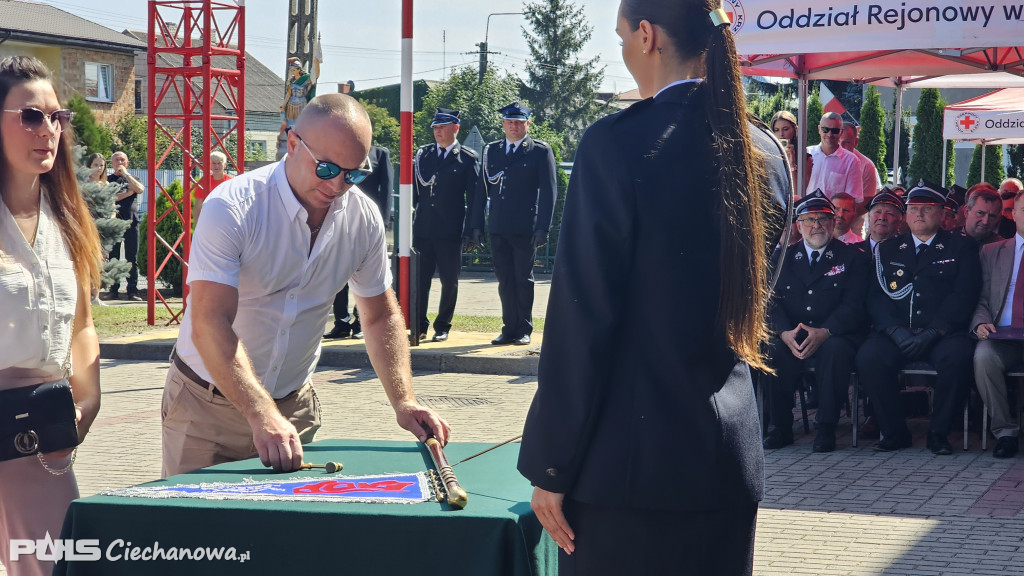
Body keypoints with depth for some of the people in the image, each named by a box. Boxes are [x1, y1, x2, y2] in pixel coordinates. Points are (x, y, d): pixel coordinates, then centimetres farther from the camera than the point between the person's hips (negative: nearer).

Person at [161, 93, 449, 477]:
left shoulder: (363, 218, -5)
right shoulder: (231, 208, -22)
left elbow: (380, 317, 8)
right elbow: (209, 326, -31)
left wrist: (404, 402, -7)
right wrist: (262, 416, -42)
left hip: (294, 404, 4)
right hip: (207, 402, -4)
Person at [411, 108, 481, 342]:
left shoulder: (468, 158, 3)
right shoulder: (422, 154, 13)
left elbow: (474, 197, 0)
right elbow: (414, 189, 15)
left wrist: (474, 229, -7)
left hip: (451, 232, -3)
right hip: (423, 230, 3)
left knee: (449, 281, 3)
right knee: (419, 280, 3)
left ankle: (442, 327, 14)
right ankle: (419, 326, 12)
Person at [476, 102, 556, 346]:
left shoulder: (541, 151, 1)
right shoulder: (491, 150, 13)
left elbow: (549, 190, -3)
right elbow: (482, 188, 14)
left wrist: (542, 228, -11)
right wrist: (476, 224, 7)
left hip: (525, 228, -4)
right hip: (498, 228, 4)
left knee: (523, 279, 1)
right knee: (505, 280, 7)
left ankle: (524, 330, 10)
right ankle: (509, 329, 13)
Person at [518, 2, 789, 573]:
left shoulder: (619, 144, -15)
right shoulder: (766, 152, 4)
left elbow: (581, 319, -14)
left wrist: (550, 467, -9)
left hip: (632, 462, -6)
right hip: (733, 461, 6)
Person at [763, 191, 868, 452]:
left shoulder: (853, 258, 8)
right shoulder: (782, 257, 15)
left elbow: (853, 304, -5)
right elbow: (772, 300, 4)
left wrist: (824, 332, -22)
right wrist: (785, 333, -18)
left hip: (834, 336, -2)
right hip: (790, 338, 2)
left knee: (836, 350, -36)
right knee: (772, 349, -30)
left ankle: (826, 428, -24)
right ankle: (781, 427, -16)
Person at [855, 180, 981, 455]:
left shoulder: (961, 247, 11)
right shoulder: (887, 250, 18)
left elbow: (964, 296, -2)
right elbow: (876, 296, 8)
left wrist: (932, 333, -15)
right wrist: (896, 330, -11)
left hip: (943, 334, -2)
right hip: (895, 333, 2)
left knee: (959, 355, -34)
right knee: (868, 357, -28)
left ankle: (938, 432, -16)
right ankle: (894, 431, -12)